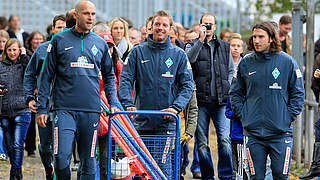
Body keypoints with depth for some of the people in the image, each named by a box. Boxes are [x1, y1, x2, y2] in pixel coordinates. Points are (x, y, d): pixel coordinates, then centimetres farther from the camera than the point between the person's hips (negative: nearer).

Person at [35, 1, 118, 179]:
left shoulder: (100, 43, 12)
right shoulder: (60, 40, 4)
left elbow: (109, 76, 20)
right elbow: (46, 76, 5)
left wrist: (113, 103, 7)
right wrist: (42, 108, 0)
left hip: (91, 111, 3)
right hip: (64, 109, -3)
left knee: (89, 161, 4)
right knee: (62, 158, -15)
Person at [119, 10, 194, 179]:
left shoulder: (178, 54, 5)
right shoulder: (138, 52, 6)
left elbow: (187, 85, 2)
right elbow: (125, 79, 2)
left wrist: (176, 107, -14)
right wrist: (128, 104, -15)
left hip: (166, 122, -2)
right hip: (141, 120, 2)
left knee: (162, 163, -8)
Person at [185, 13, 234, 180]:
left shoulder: (224, 46, 16)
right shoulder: (193, 45, 7)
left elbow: (231, 70, 22)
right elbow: (188, 59, -15)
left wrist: (226, 86, 8)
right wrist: (201, 40, -15)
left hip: (221, 100, 1)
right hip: (201, 100, -1)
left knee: (225, 139, -11)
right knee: (202, 142, 2)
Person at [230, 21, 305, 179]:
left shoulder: (287, 62, -1)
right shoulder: (245, 63, 6)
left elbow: (298, 93, 4)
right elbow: (235, 93, 15)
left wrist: (289, 116, -4)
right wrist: (243, 115, 4)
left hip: (281, 132, -2)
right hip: (253, 132, 2)